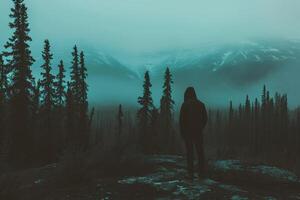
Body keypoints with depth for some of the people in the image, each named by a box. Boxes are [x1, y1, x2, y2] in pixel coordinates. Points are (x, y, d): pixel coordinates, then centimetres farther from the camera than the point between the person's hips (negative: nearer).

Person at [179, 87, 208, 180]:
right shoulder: (201, 104, 5)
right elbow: (205, 118, 6)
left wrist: (182, 131, 1)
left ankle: (190, 173, -1)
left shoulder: (185, 104, -7)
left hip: (188, 131, -3)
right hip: (198, 131, 3)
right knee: (200, 151, 10)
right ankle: (201, 172, 12)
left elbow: (181, 119, -9)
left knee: (190, 152, 0)